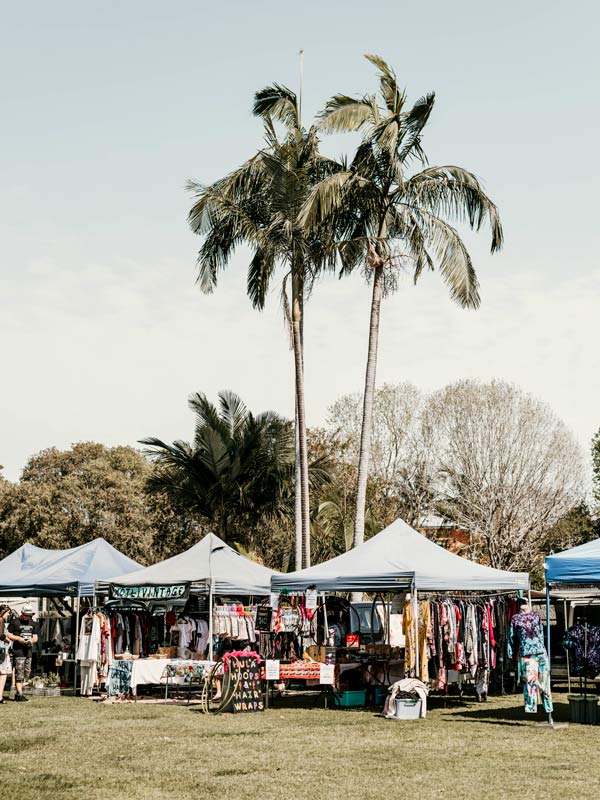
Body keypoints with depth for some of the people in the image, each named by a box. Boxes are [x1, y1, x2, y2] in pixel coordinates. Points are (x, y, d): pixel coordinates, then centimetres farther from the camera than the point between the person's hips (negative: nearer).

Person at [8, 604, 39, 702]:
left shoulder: (33, 623, 15)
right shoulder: (15, 622, -1)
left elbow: (35, 637, 17)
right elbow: (8, 635, -1)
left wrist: (31, 640, -5)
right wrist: (18, 638, -14)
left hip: (28, 651, 6)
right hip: (18, 651, -6)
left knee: (26, 673, 8)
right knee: (19, 673, -9)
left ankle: (18, 693, 18)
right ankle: (19, 694, -8)